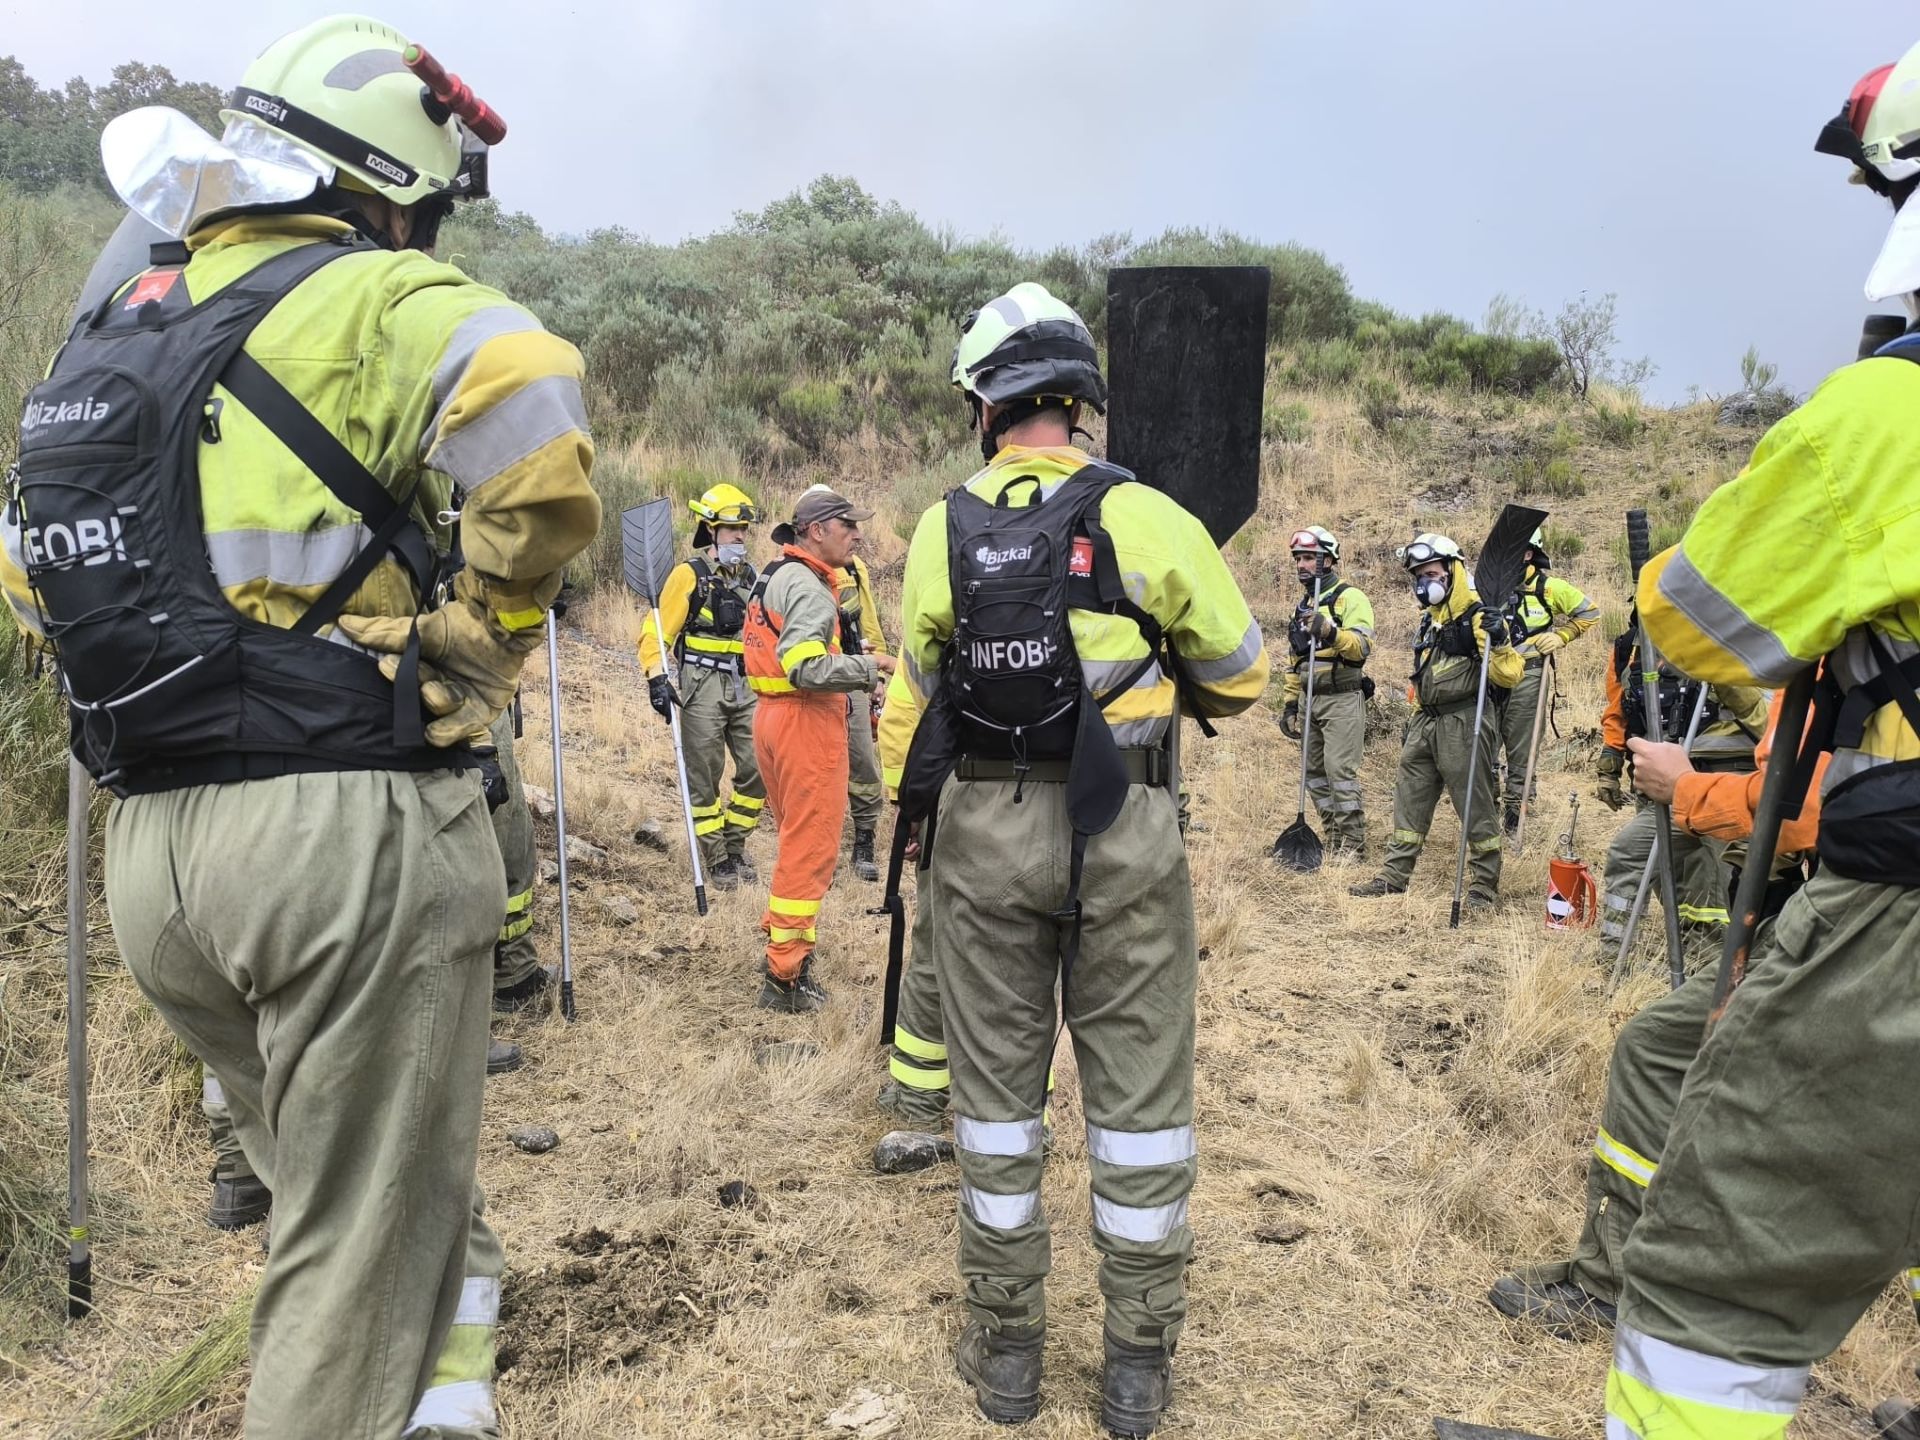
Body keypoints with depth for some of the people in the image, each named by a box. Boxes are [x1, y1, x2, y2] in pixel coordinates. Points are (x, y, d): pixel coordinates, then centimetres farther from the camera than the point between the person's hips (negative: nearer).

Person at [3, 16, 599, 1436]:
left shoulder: (118, 328, 16)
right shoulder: (380, 298, -7)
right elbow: (533, 419, -29)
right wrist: (478, 644, -15)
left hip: (150, 849, 8)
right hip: (348, 828, -7)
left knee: (341, 1193, 25)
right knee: (359, 1264, 7)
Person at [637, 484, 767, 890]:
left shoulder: (750, 575, 13)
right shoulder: (689, 574, -4)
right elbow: (656, 631, -7)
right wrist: (656, 678, -19)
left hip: (745, 687, 5)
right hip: (703, 687, -5)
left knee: (758, 770, 3)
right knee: (704, 777, 1)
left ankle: (735, 847, 20)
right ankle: (716, 860, 12)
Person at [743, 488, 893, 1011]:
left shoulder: (773, 576, 17)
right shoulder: (809, 586, -15)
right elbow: (806, 667, -26)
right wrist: (871, 667, -17)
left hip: (772, 714, 10)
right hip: (807, 720, -10)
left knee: (796, 841, 20)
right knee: (810, 849, -5)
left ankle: (785, 945, 30)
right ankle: (785, 977, 0)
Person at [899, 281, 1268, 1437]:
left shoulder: (942, 530, -3)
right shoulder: (1143, 517, -9)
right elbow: (1241, 674, 0)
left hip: (984, 830, 2)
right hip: (1123, 833, -2)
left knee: (998, 1085, 14)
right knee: (1139, 1089, 10)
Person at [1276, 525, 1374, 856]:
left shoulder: (1350, 598, -6)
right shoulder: (1303, 606, 19)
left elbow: (1363, 646, -20)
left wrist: (1331, 632, -36)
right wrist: (1289, 703, 19)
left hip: (1343, 700, -8)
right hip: (1312, 701, 8)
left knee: (1340, 770, -11)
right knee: (1314, 772, 9)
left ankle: (1353, 844, -5)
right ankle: (1334, 838, 17)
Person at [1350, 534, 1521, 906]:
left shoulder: (1477, 618, -10)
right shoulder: (1429, 620, 16)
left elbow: (1510, 675, -16)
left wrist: (1497, 643, -32)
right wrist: (1414, 720, 24)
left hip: (1464, 724, -8)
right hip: (1426, 723, 8)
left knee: (1474, 804, 0)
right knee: (1409, 801, 11)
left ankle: (1486, 883, 10)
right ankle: (1394, 875, 18)